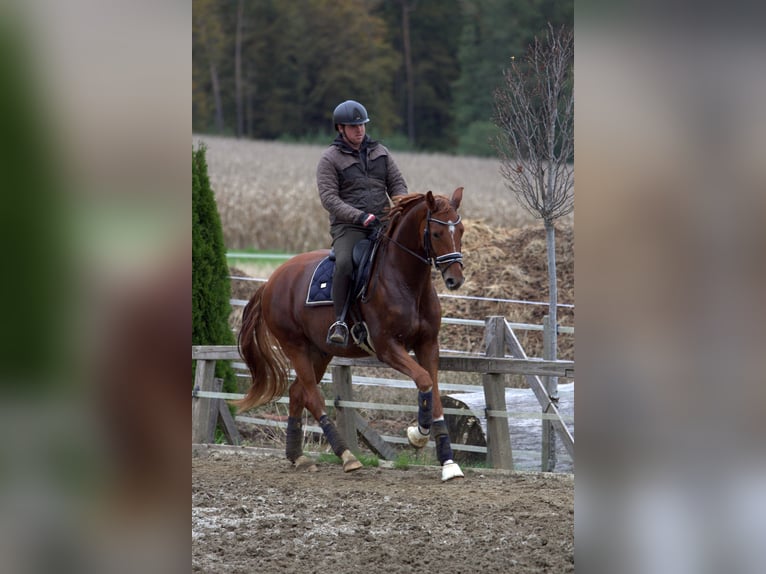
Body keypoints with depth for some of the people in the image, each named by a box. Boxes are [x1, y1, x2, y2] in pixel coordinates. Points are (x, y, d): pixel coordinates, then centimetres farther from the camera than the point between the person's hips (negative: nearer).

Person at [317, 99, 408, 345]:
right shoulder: (329, 159, 0)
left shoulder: (380, 152, 15)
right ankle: (340, 322, -27)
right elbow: (329, 199, -9)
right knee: (344, 263, -34)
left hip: (382, 224, 4)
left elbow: (398, 185, 17)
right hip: (348, 226, -4)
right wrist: (361, 217, -22)